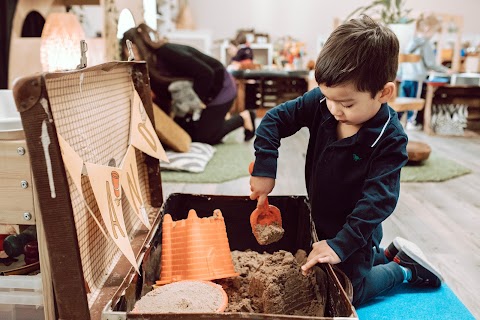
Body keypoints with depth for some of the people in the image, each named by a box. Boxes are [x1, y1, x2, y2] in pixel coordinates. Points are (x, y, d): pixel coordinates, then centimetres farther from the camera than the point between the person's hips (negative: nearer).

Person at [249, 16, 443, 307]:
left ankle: (406, 270, 27)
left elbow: (378, 200, -30)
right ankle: (389, 255, 38)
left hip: (355, 230, -6)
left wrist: (341, 244, -35)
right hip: (320, 219, 6)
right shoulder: (320, 103, -18)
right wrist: (265, 168, -21)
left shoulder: (390, 140, -29)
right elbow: (276, 118, -11)